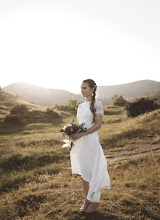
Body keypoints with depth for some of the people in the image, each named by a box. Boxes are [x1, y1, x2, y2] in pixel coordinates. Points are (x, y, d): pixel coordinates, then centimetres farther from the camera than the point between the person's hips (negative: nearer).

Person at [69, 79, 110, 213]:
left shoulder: (97, 105, -5)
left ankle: (94, 201, 19)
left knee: (92, 171, 2)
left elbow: (98, 125, -11)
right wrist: (72, 133, -4)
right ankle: (87, 200, 25)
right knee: (83, 172, 11)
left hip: (91, 140, -6)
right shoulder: (81, 106, 13)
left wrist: (81, 134, -19)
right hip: (80, 142, 6)